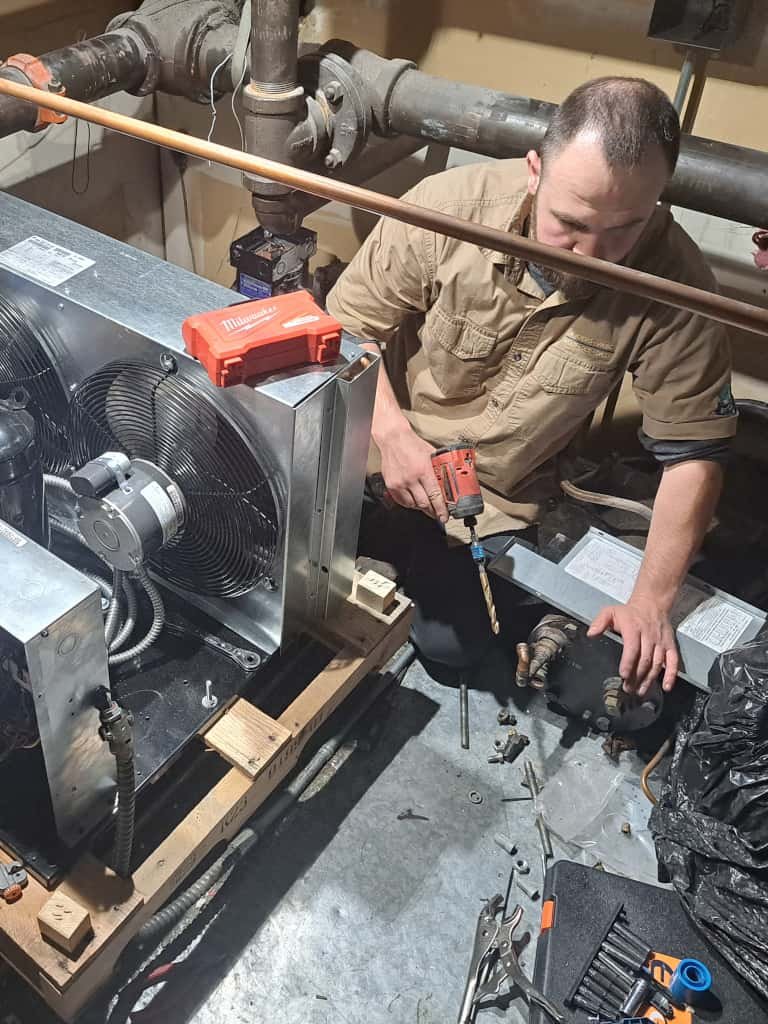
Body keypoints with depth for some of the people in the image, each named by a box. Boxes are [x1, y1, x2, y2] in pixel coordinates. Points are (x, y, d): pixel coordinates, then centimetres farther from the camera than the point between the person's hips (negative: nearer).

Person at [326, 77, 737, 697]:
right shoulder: (448, 205, -23)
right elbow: (349, 324, -10)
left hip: (496, 500, 0)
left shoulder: (673, 281, -22)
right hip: (372, 455, 0)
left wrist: (652, 603, -18)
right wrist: (391, 431, -24)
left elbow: (693, 450, -16)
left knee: (452, 642, -4)